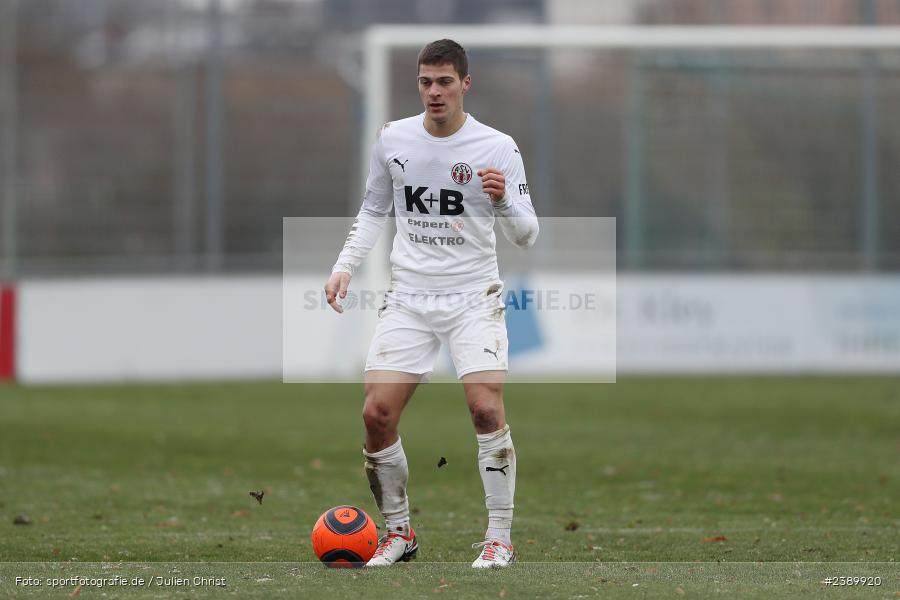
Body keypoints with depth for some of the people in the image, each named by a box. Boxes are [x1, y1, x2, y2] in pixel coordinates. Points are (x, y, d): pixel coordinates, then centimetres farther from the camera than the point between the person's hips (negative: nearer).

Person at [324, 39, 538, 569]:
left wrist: (503, 201, -27)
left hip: (474, 298, -3)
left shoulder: (497, 147, -6)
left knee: (486, 407, -20)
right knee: (377, 414, -7)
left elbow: (527, 236, -7)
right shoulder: (393, 139, 3)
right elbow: (374, 211, 18)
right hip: (409, 298, 3)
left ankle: (500, 538, -8)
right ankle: (399, 532, 12)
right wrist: (345, 265, 5)